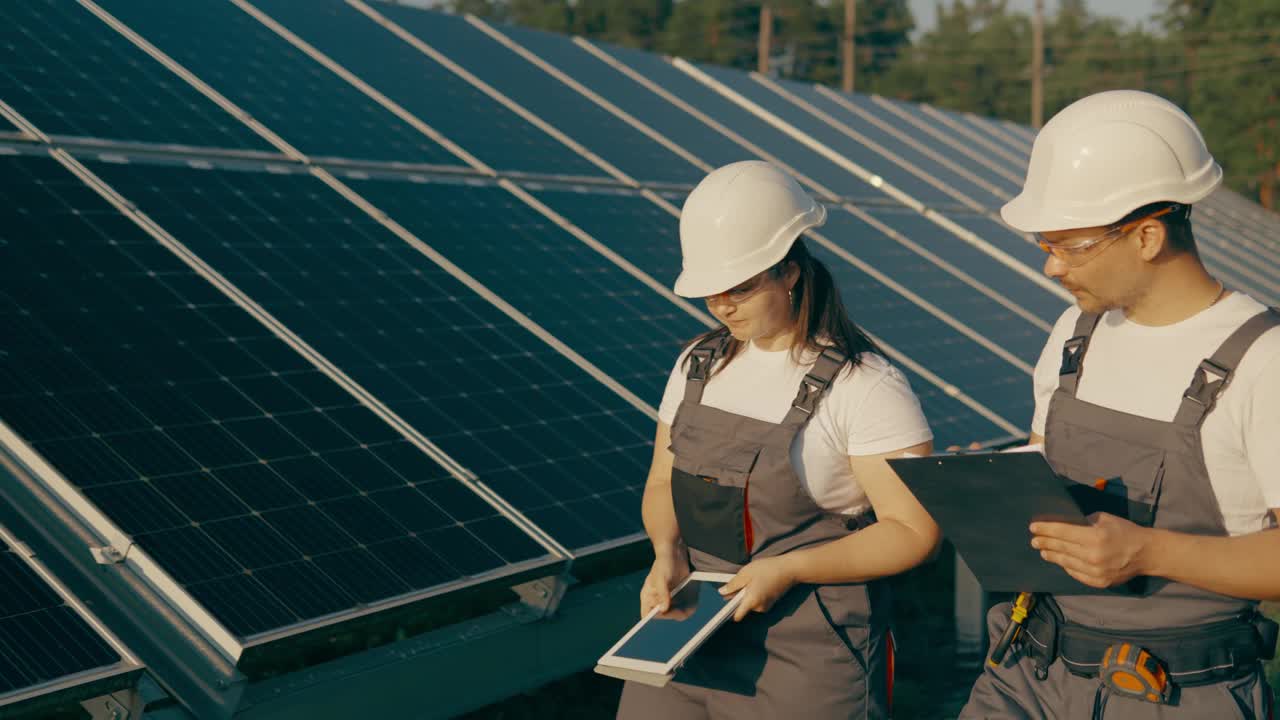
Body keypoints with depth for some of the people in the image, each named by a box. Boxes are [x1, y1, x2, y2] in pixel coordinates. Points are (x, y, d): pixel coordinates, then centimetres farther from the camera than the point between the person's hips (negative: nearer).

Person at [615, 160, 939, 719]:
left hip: (812, 652, -5)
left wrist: (789, 569, -20)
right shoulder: (698, 365, 6)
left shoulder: (864, 386, -13)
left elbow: (913, 531, -13)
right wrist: (668, 553, -7)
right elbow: (662, 484, 14)